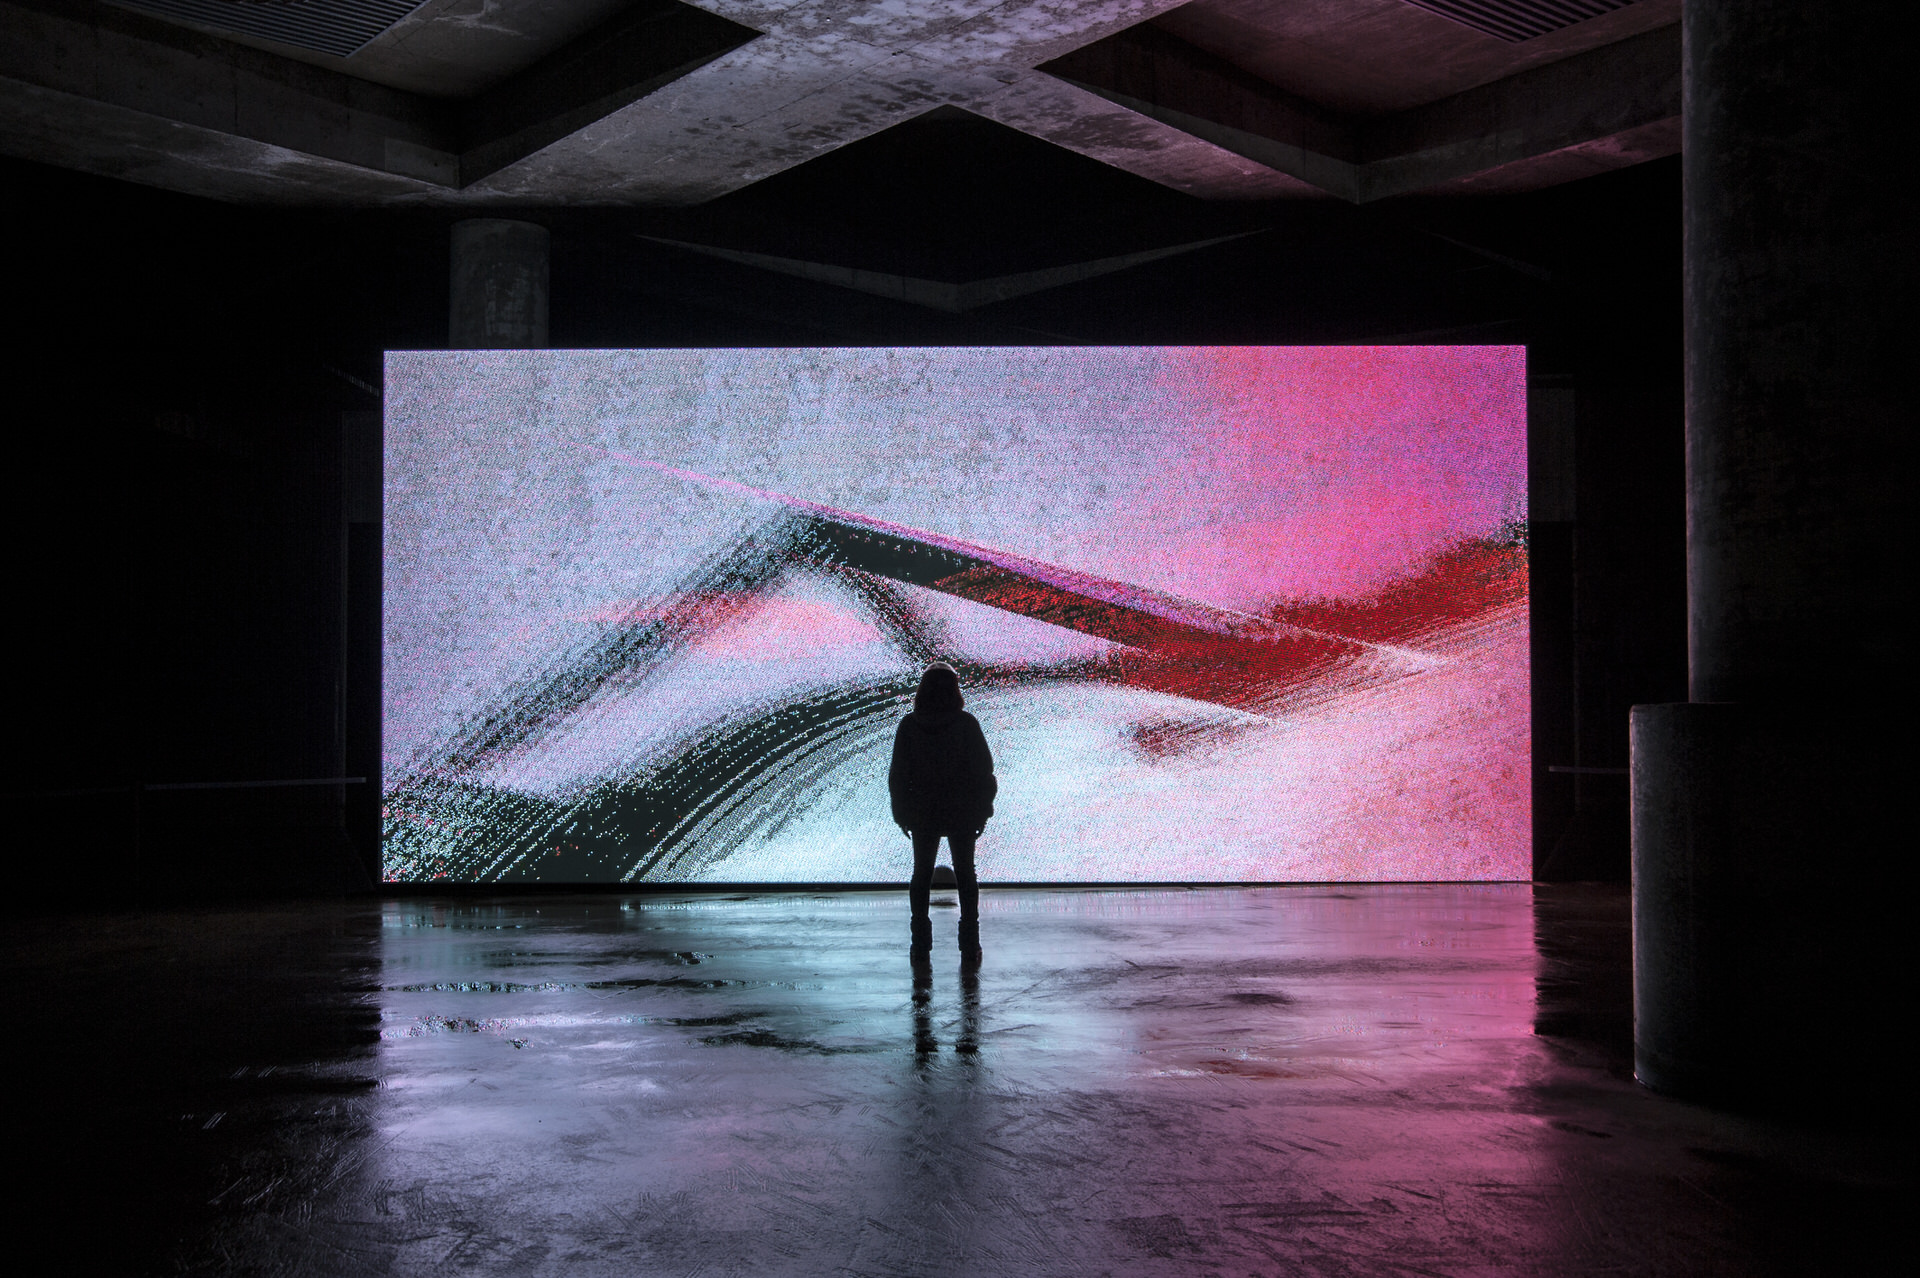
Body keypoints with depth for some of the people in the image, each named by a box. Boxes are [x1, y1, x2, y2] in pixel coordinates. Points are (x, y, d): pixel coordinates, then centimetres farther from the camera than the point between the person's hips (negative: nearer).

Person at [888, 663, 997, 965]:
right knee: (965, 875, 11)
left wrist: (901, 814, 7)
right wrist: (983, 810, 4)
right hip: (962, 813, 0)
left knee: (921, 875, 12)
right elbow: (983, 770, -7)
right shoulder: (966, 724, -9)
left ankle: (921, 945, 11)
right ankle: (970, 946, 11)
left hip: (923, 815, 1)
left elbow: (898, 774, -2)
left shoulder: (909, 725, -6)